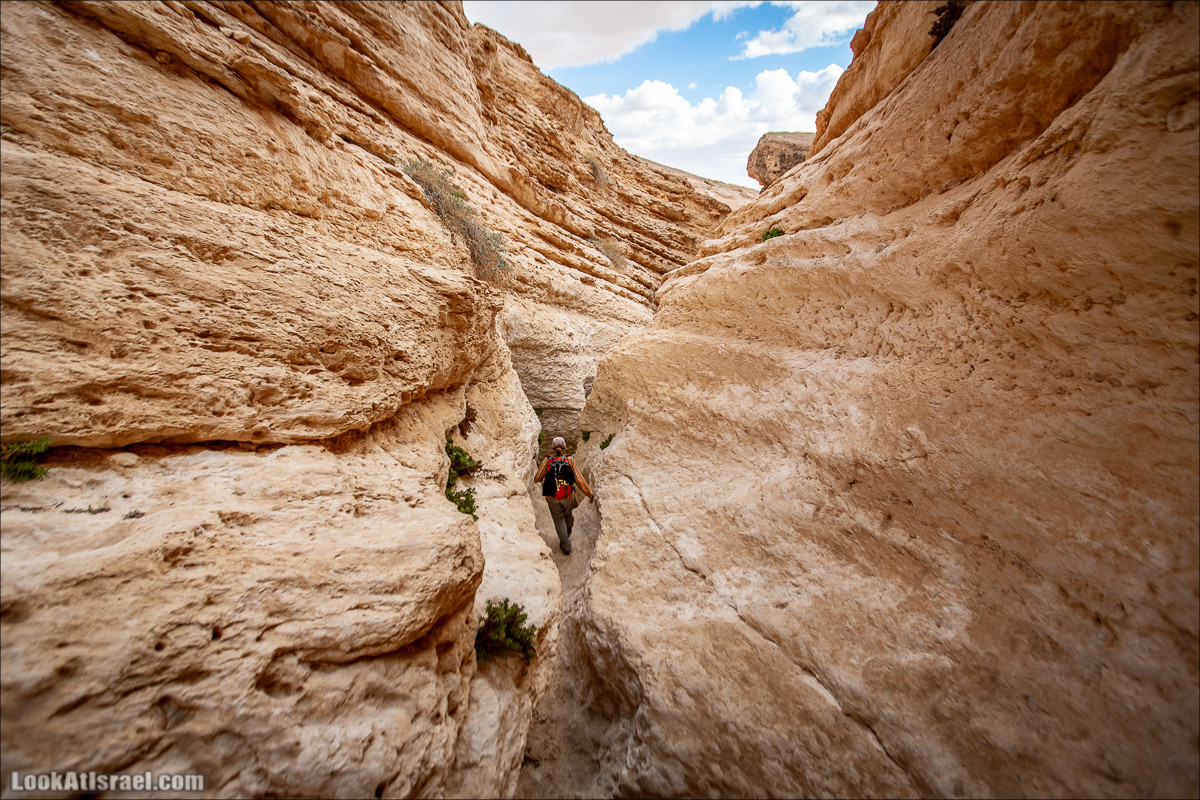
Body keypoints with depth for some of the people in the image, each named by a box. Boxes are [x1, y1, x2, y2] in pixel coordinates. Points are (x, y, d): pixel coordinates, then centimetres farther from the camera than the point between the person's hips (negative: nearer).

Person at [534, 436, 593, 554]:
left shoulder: (547, 461, -12)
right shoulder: (569, 460, -11)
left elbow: (538, 478, -8)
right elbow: (579, 479, -13)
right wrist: (589, 493, -8)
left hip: (552, 497, -1)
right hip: (568, 496, 1)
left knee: (559, 518, 18)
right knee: (568, 513, 28)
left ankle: (565, 544, 16)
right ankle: (568, 531, 56)